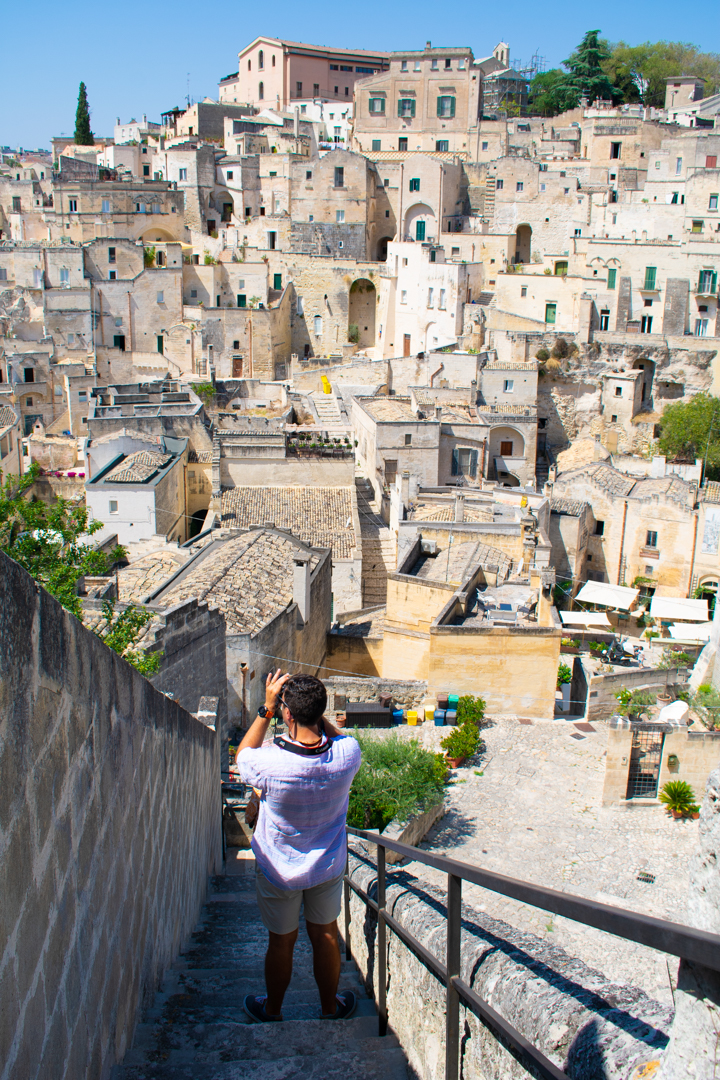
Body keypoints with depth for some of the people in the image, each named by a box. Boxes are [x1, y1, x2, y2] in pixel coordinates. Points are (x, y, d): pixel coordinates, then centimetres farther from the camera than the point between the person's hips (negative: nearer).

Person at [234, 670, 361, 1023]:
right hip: (328, 865, 2)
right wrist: (315, 711, -7)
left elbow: (242, 755, -8)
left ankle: (272, 1010, 40)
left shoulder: (272, 763, -33)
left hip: (279, 868, -2)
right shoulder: (346, 754, -24)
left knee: (281, 941, 19)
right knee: (325, 935, 22)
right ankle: (330, 1007, 41)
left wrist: (267, 709, -13)